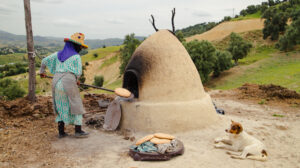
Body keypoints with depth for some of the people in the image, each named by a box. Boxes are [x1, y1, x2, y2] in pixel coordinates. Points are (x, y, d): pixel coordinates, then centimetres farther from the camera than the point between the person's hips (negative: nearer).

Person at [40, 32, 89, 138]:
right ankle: (78, 131, 9)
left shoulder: (58, 54, 15)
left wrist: (42, 72, 38)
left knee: (61, 106, 17)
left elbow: (44, 61, 22)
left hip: (56, 83, 6)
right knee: (76, 105, 7)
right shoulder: (76, 57, -1)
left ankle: (61, 132, 16)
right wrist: (76, 80, 17)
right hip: (68, 83, -6)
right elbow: (78, 73, -4)